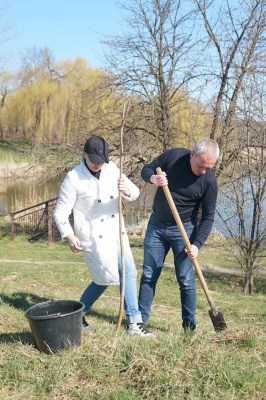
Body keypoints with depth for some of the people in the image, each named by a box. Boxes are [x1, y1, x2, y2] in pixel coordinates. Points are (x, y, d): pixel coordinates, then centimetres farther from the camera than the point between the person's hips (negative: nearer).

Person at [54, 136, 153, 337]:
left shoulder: (112, 169, 3)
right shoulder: (73, 178, -12)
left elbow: (135, 193, 0)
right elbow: (61, 212, -8)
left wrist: (127, 190, -24)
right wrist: (70, 237, -19)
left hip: (116, 233, 6)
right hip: (93, 236, -6)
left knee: (129, 272, 7)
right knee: (106, 277, -9)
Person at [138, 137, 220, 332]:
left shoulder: (209, 181, -17)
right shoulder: (173, 155, -13)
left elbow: (208, 217, -11)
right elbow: (146, 170, 0)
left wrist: (197, 244, -21)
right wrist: (153, 178, -24)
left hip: (184, 229, -2)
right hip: (156, 225, 2)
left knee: (186, 280, -1)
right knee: (149, 275, 6)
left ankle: (189, 326, 12)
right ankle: (141, 319, 16)